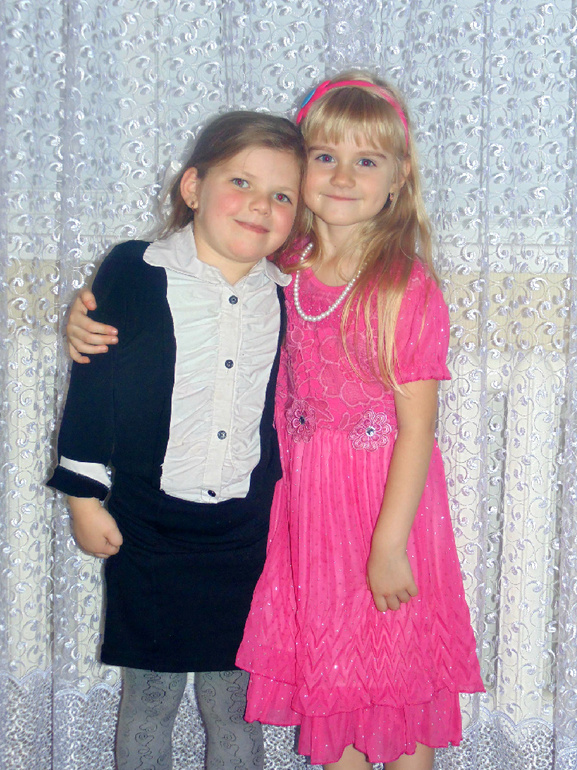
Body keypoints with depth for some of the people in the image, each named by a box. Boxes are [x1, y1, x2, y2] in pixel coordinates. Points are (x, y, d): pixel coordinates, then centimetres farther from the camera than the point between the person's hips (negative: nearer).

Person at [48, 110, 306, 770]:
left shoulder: (286, 296, 0)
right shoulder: (133, 274, -9)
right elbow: (93, 385, -5)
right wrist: (85, 496, -4)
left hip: (248, 538, 2)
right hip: (148, 532, -2)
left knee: (235, 708, 14)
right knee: (147, 701, 14)